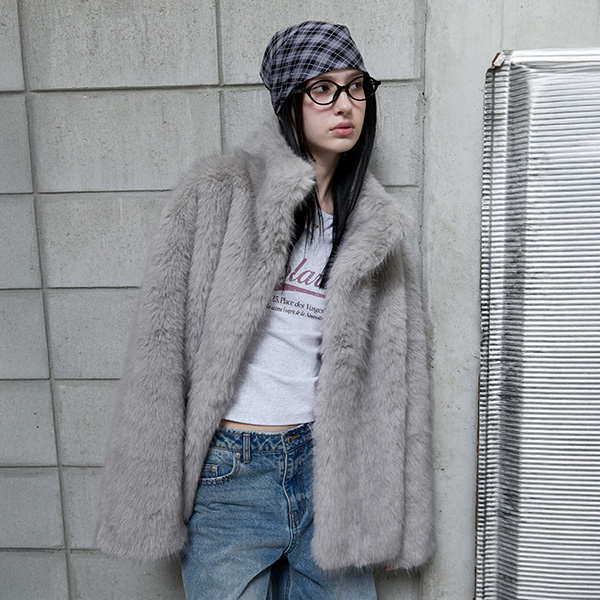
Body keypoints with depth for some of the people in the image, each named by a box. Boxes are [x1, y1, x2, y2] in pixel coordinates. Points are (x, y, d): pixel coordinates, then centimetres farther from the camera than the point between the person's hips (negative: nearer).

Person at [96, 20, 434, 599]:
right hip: (227, 471, -3)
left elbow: (392, 372, 6)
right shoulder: (218, 193, -10)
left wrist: (392, 506, 8)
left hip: (326, 464, 4)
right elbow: (160, 345, -9)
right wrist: (150, 498, -9)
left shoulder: (377, 226, 3)